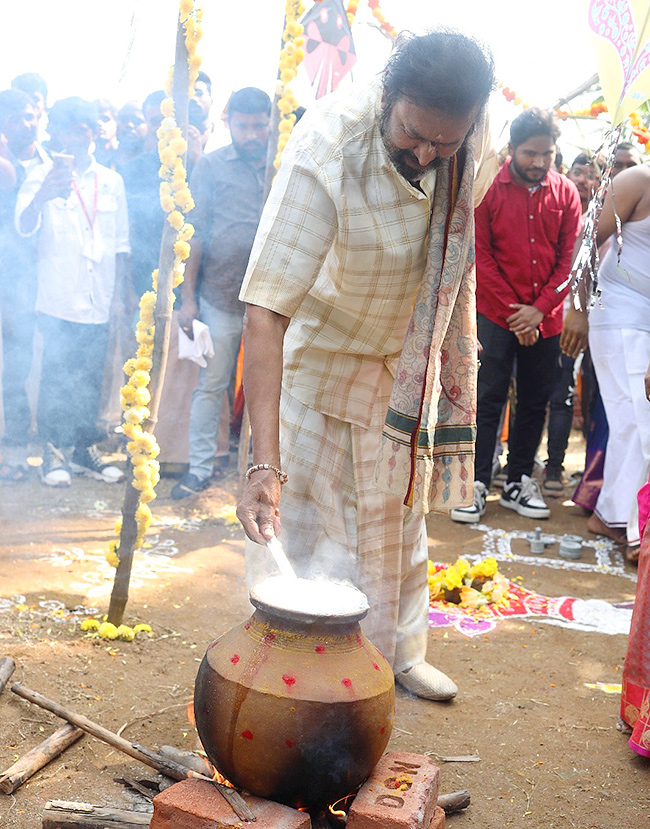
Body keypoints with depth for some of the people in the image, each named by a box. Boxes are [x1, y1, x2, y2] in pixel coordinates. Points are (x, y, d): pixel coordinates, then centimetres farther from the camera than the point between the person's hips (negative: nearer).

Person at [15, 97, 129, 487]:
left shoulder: (112, 181, 11)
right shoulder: (43, 176, 1)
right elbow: (24, 227, -14)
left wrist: (117, 290, 9)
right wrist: (41, 197, -34)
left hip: (99, 304, 3)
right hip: (59, 301, -3)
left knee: (92, 378, 8)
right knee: (56, 378, 0)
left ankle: (85, 448, 20)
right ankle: (53, 452, 12)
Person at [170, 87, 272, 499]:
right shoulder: (212, 166, 2)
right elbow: (195, 232, 0)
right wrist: (188, 296, -4)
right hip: (220, 296, -1)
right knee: (211, 385, 5)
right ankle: (200, 468, 15)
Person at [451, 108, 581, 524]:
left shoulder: (566, 192, 4)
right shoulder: (489, 188, -2)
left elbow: (570, 257, 3)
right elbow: (481, 254, -4)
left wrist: (539, 309, -8)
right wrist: (513, 310, -8)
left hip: (545, 318, 3)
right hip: (496, 314, -3)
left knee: (535, 402, 9)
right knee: (488, 399, -4)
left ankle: (520, 482, 20)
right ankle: (476, 484, 2)